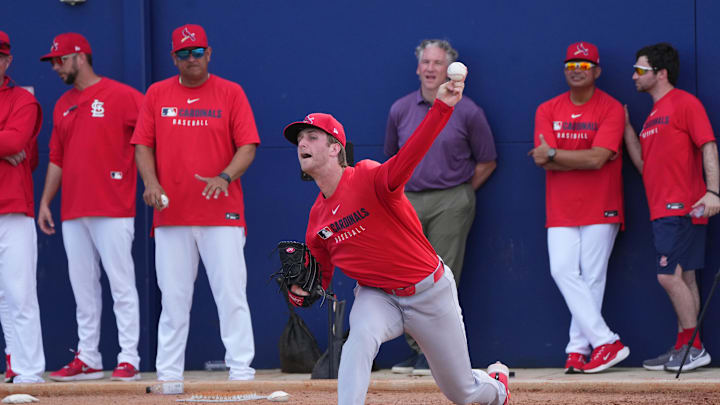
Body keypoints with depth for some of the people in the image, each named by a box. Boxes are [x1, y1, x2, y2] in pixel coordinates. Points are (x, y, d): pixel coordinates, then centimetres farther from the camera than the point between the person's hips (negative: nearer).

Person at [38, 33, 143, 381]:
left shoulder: (121, 96, -3)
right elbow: (56, 158, 20)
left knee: (121, 285, -6)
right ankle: (87, 359, 12)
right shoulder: (62, 106, 17)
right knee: (83, 288, 8)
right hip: (73, 213, 7)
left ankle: (129, 360, -5)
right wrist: (45, 201, 13)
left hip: (113, 211, -7)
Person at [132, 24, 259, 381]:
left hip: (222, 214, -2)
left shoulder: (230, 93, 4)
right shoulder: (157, 94, 10)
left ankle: (241, 371, -3)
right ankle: (168, 375, 9)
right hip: (171, 214, 2)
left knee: (231, 295, -5)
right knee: (173, 299, 5)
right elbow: (143, 145, 10)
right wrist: (151, 183, -9)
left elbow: (247, 147, -1)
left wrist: (225, 177, -19)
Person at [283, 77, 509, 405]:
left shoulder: (369, 178, -22)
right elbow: (322, 274, 11)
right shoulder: (317, 218, -2)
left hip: (430, 291, -4)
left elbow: (409, 156, -41)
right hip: (377, 297, 4)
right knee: (361, 334, -34)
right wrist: (301, 288, -12)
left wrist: (442, 107, -55)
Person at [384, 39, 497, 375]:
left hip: (450, 202, -4)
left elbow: (487, 162, 6)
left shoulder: (466, 112, -1)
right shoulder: (401, 110, 9)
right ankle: (417, 349, 10)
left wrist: (459, 194, 5)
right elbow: (392, 156, 22)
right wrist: (404, 188, 15)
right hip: (408, 201, 4)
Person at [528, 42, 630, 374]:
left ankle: (578, 348, -2)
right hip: (561, 210, 3)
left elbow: (598, 158, -14)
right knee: (563, 272, -9)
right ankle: (605, 341, -8)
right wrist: (585, 158, -12)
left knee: (592, 278, -5)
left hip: (600, 209, -3)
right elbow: (544, 161, -3)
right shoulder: (548, 110, 9)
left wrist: (554, 155, -9)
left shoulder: (611, 109, -1)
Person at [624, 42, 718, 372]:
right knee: (683, 278, 8)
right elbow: (642, 164, 19)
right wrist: (626, 129, 10)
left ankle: (693, 347, -8)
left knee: (670, 276, -13)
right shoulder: (654, 114, 20)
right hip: (663, 209, 9)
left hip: (681, 208, -9)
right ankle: (684, 348, 8)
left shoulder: (685, 103, -6)